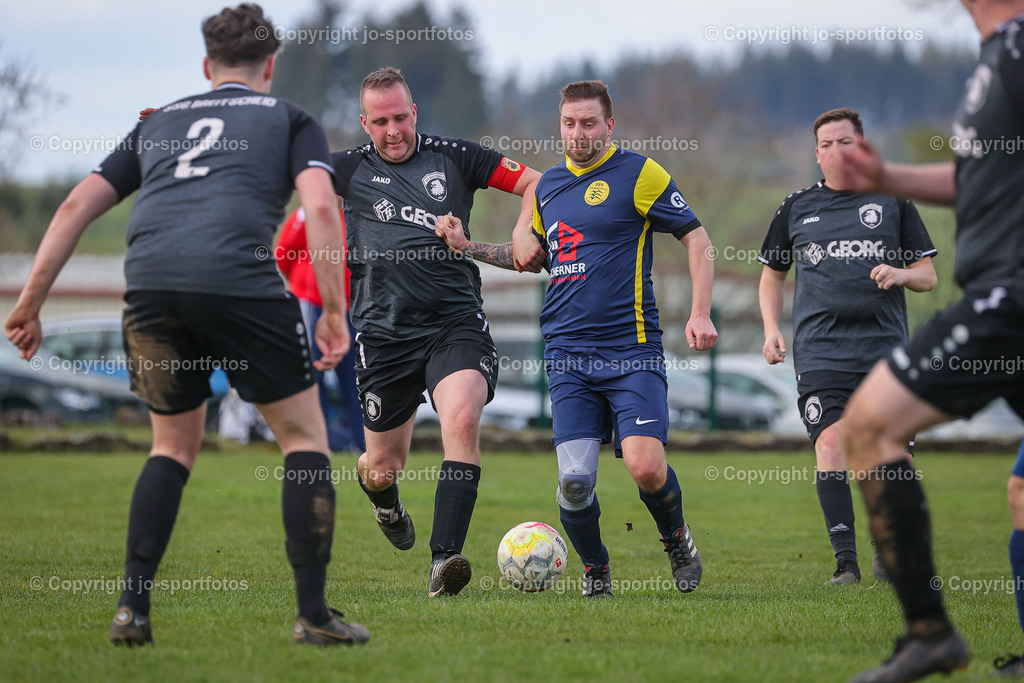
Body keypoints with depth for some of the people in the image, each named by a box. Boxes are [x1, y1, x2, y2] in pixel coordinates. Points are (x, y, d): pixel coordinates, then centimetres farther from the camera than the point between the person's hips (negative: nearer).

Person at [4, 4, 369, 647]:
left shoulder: (159, 123, 30)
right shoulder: (290, 118, 20)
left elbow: (78, 205, 22)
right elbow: (320, 207, 2)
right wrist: (334, 313, 3)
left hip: (148, 282, 4)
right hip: (240, 278, -3)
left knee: (174, 446, 22)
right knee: (304, 436, 12)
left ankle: (133, 608, 13)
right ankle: (314, 614, 9)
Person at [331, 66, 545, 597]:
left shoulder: (453, 156, 6)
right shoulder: (351, 169, 6)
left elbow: (534, 182, 12)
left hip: (456, 323, -1)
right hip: (385, 334, 1)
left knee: (462, 418, -28)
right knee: (383, 467, 7)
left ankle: (444, 560, -30)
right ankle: (386, 504, 47)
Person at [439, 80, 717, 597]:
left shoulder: (639, 173, -1)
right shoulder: (547, 186, 15)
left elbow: (697, 239, 1)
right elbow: (530, 257, 31)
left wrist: (700, 314, -9)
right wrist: (467, 247, 19)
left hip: (631, 350, -4)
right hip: (568, 355, 4)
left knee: (646, 467, -18)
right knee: (575, 481, -10)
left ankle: (676, 538, 15)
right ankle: (595, 569, 18)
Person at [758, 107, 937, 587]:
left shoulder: (893, 201, 10)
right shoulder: (797, 207, 12)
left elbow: (928, 275, 12)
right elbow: (772, 273, 23)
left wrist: (901, 274, -10)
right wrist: (771, 329, 9)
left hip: (885, 348, 0)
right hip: (820, 353, 0)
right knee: (831, 444, -17)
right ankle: (845, 561, -17)